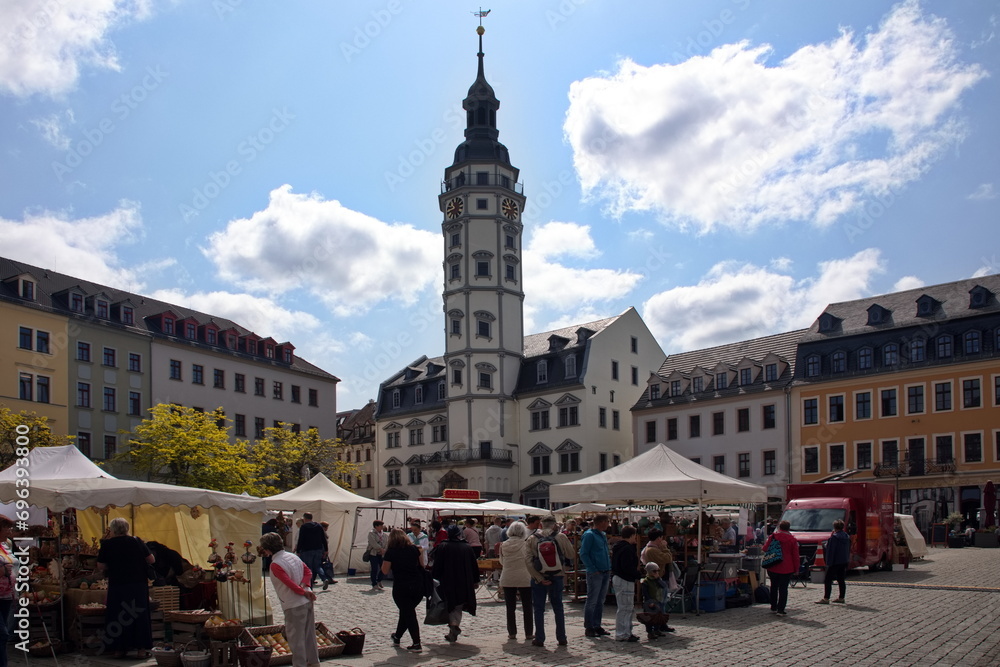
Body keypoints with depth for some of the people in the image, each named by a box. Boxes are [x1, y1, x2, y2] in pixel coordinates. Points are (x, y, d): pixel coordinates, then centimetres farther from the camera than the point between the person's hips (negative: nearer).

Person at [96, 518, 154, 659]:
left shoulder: (106, 544, -3)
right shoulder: (137, 541, 0)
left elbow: (100, 567, 1)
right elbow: (152, 560, 4)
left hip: (117, 586, 0)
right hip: (138, 585, 0)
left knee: (118, 617, 10)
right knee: (140, 615, 6)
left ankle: (119, 649, 15)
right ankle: (141, 649, 6)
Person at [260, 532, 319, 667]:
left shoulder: (275, 565, -17)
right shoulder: (293, 556, 7)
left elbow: (290, 583, -22)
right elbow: (308, 572, 5)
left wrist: (303, 592, -10)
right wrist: (305, 586, -8)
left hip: (294, 606, -8)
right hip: (307, 602, 8)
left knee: (295, 637, 5)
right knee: (309, 634, 18)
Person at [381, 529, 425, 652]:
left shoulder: (391, 552, -7)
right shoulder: (414, 549, 3)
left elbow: (385, 571, -3)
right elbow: (422, 565, 10)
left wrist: (385, 556, 7)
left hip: (401, 587, -4)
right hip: (418, 585, 4)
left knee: (408, 614, 4)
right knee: (406, 611, 21)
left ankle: (416, 644, -1)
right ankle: (397, 636, 40)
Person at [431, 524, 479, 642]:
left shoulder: (443, 547, -6)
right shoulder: (468, 548, 1)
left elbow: (437, 566, -7)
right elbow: (474, 566, 6)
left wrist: (434, 579, 1)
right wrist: (475, 581, 15)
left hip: (447, 584, -2)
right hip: (464, 584, 2)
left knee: (450, 606, 7)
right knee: (458, 608, 14)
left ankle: (453, 624, -20)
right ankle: (453, 634, 13)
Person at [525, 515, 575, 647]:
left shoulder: (531, 539, -5)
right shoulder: (561, 537, -7)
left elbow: (528, 561, -13)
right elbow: (571, 555, 0)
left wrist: (539, 578, -12)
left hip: (538, 578, 0)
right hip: (556, 577, 1)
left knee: (539, 609, 8)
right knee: (558, 608, 13)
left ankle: (539, 639, 8)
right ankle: (561, 638, 16)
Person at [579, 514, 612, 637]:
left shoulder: (603, 535, 16)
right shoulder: (589, 535, -10)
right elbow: (583, 554, -14)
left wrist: (609, 569, 13)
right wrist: (593, 570, -17)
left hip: (606, 573, 8)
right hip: (595, 574, -8)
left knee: (600, 601, 13)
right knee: (592, 601, -2)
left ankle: (597, 626, 21)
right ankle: (589, 628, 4)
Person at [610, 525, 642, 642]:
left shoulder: (618, 547, 15)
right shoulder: (627, 549, -17)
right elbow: (627, 567, -25)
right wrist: (639, 575, -14)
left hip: (617, 578, 11)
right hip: (625, 581, -11)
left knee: (629, 607, 17)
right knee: (625, 608, -5)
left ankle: (626, 632, 23)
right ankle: (622, 634, -2)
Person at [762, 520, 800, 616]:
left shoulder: (773, 537, -1)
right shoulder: (792, 540, -3)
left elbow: (765, 549, 4)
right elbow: (795, 556, -2)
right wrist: (796, 568, 5)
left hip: (773, 567, 2)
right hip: (786, 568, -2)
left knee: (774, 587, 16)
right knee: (783, 588, 0)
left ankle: (773, 608, 22)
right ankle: (780, 610, -5)